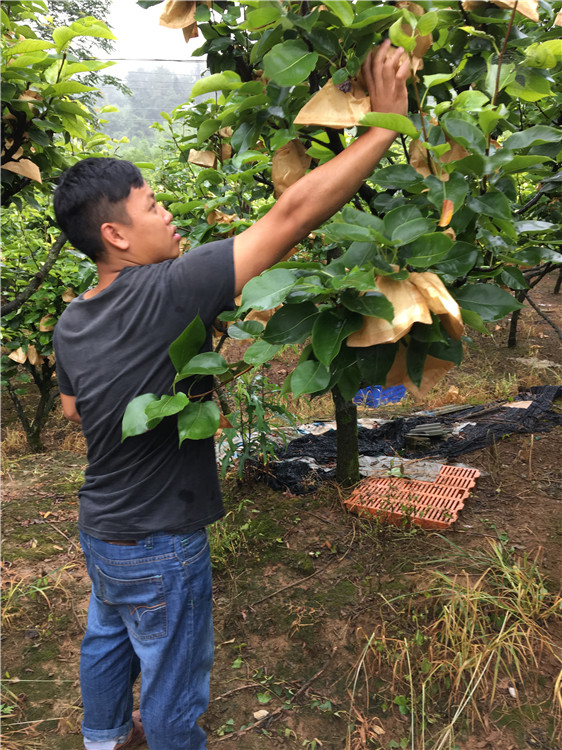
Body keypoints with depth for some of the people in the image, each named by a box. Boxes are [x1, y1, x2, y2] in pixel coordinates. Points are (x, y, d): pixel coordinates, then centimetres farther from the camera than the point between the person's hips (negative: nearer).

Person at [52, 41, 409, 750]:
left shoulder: (69, 324, -5)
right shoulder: (163, 293, -30)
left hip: (99, 529, 8)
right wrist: (387, 119, -24)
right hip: (159, 547, -8)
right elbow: (292, 214, -31)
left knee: (106, 639, 31)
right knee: (174, 688, 16)